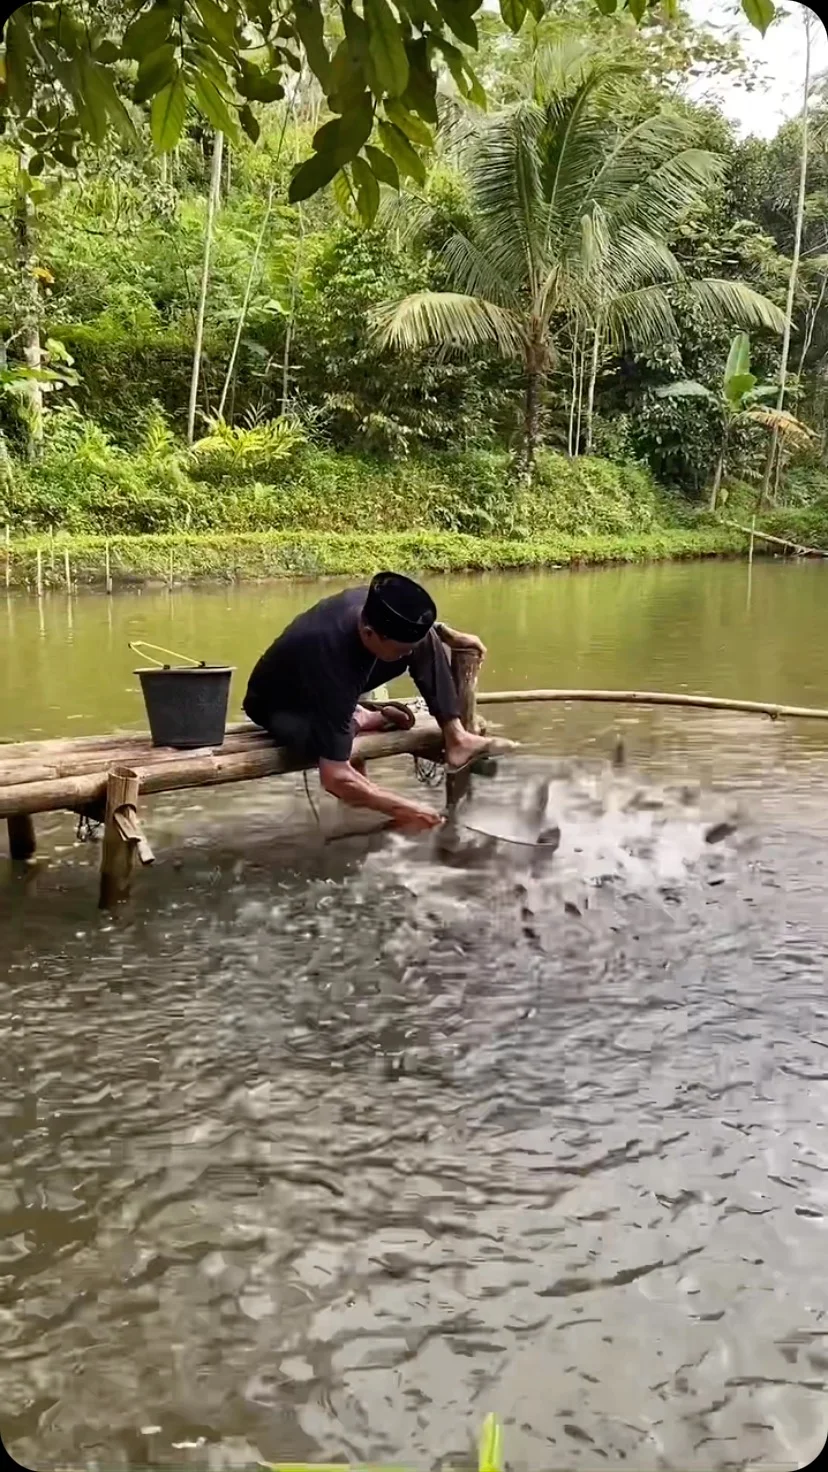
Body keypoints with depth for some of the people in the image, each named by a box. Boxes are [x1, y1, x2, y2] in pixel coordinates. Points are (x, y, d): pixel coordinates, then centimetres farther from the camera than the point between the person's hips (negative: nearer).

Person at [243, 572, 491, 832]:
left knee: (426, 640, -9)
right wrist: (404, 809, -39)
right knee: (340, 740, -42)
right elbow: (335, 778, -44)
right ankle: (356, 721, -6)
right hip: (279, 705, -7)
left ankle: (455, 739, -7)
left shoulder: (373, 606, -26)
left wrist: (446, 633, -3)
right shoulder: (333, 664, -45)